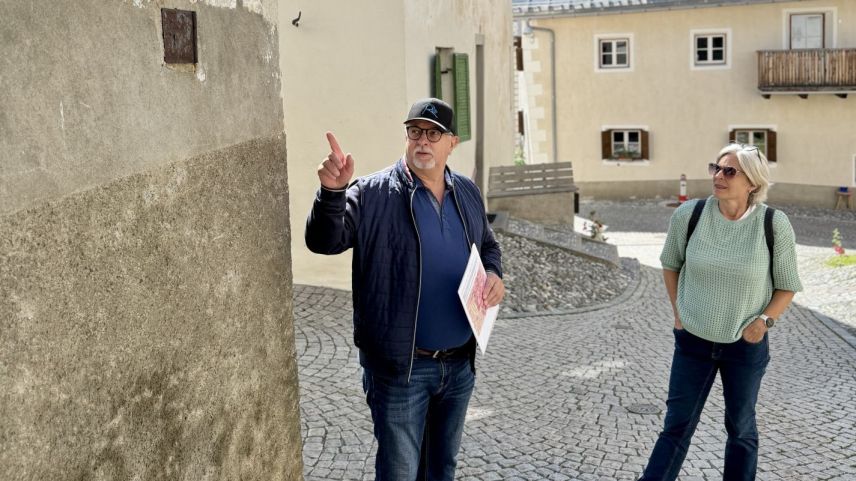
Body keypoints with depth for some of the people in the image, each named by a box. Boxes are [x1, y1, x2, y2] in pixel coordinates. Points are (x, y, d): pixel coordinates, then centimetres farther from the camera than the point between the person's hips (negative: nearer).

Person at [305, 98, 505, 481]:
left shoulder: (467, 193, 6)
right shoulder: (373, 193, -11)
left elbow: (488, 246, 21)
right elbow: (325, 242, -21)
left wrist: (494, 274, 0)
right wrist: (333, 192, -38)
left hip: (460, 364, 5)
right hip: (400, 368, -5)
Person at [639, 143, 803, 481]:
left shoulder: (774, 224, -14)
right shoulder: (688, 215, -11)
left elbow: (787, 285, -1)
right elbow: (671, 264, 8)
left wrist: (764, 320, -15)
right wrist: (678, 311, 4)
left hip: (746, 346, 0)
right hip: (693, 340, 1)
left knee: (741, 428, 16)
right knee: (677, 425, 6)